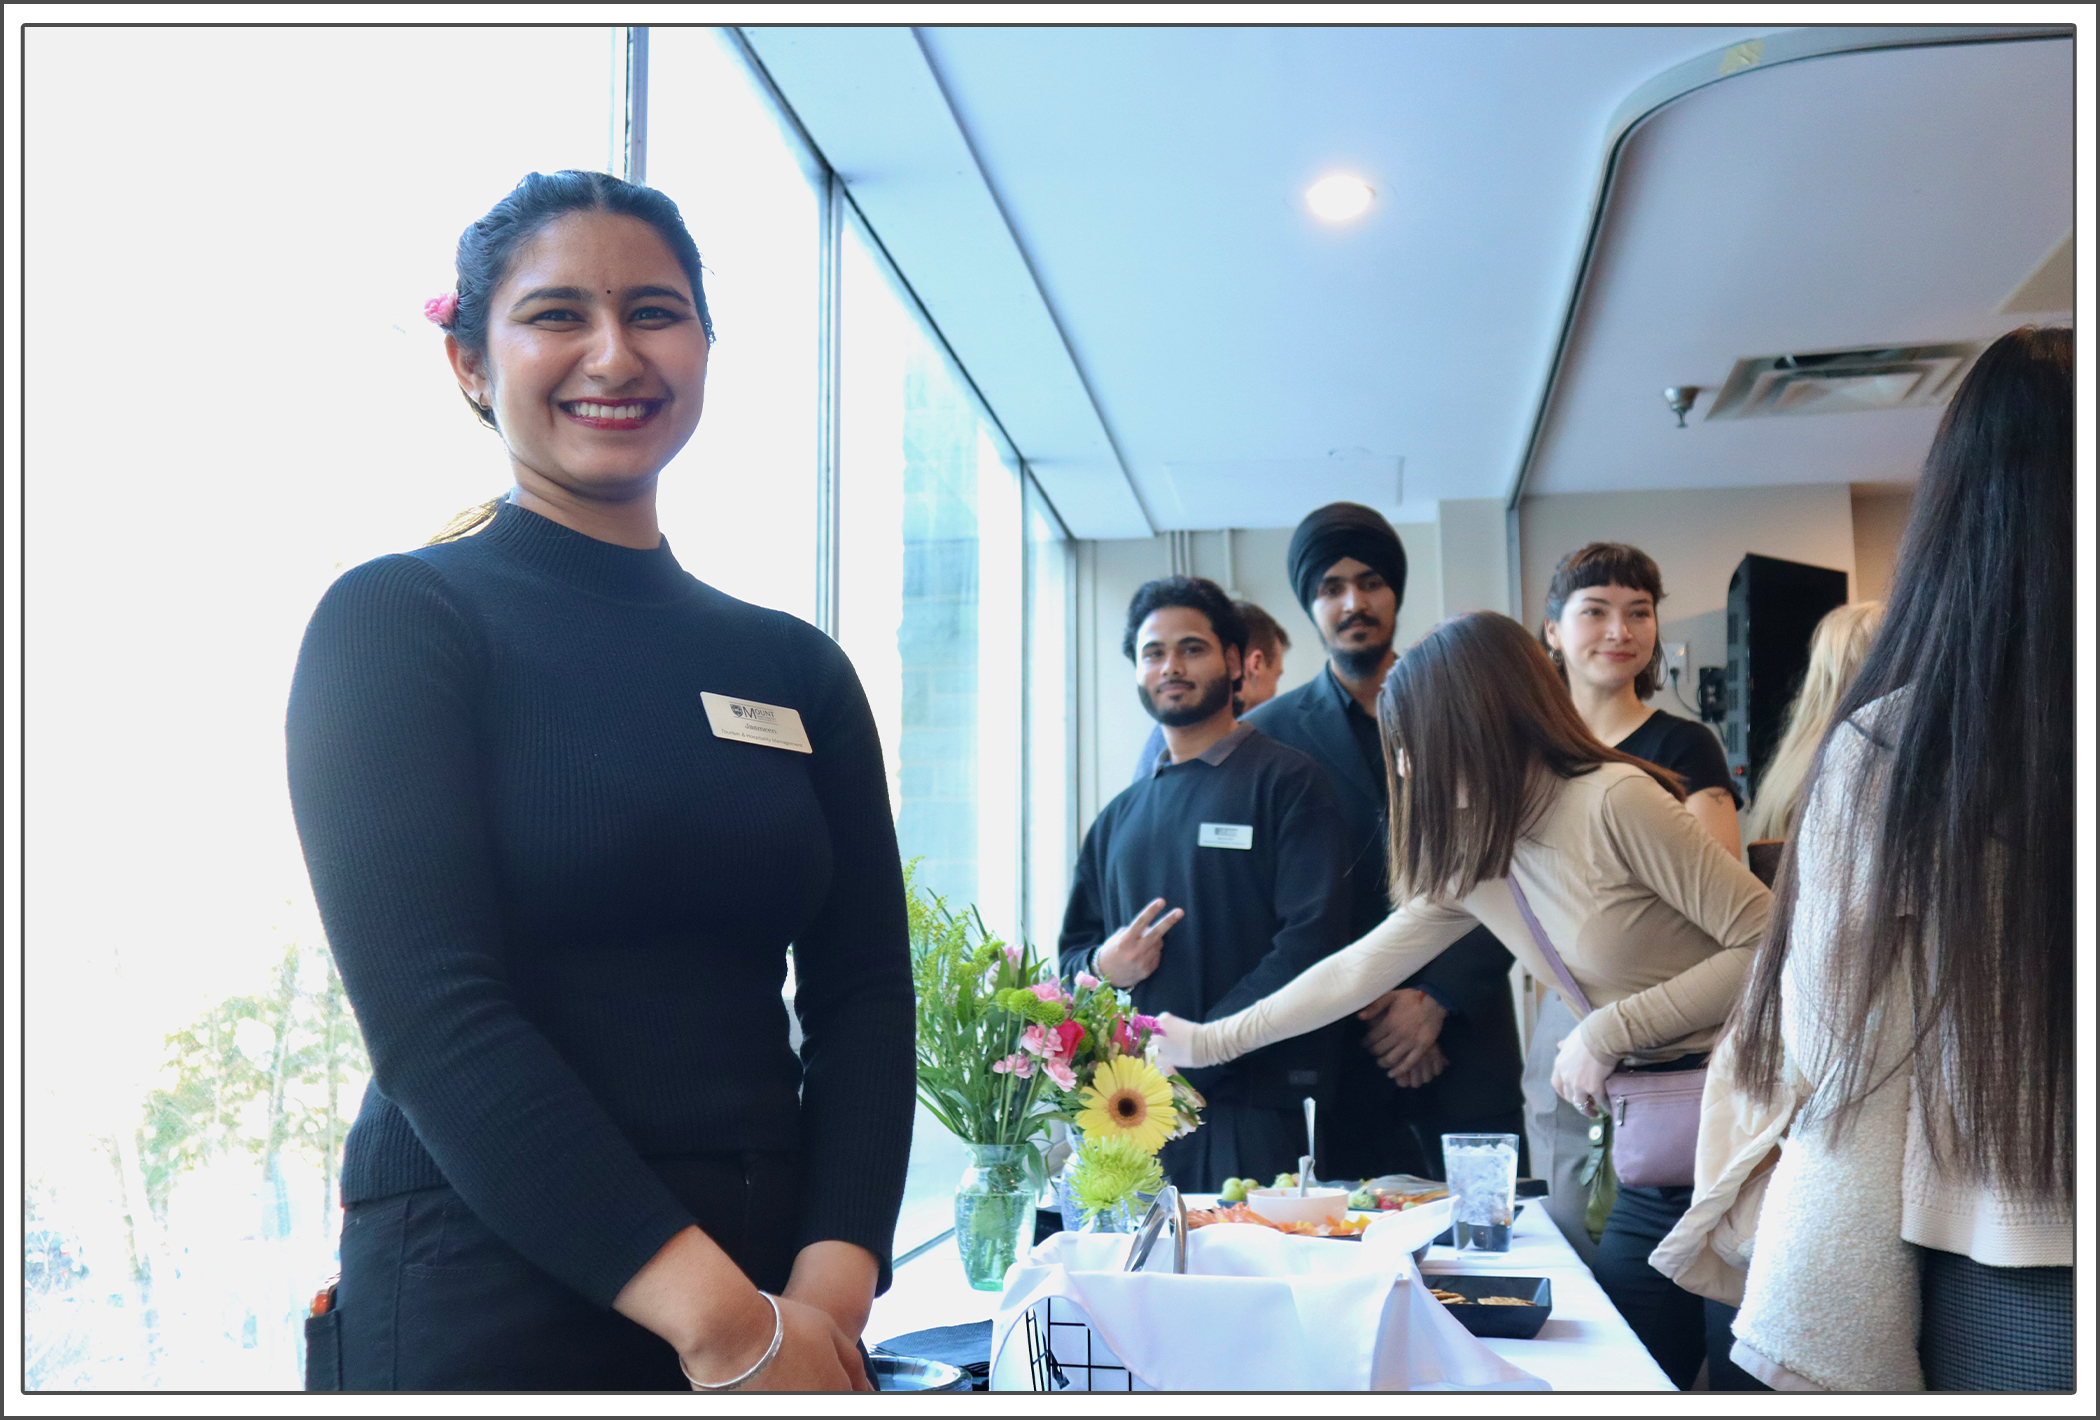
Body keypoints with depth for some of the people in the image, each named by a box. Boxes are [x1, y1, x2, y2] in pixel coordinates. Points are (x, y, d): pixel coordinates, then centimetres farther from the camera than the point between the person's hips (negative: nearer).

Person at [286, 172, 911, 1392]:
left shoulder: (798, 667, 7)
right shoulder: (396, 623, -5)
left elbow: (864, 994, 2)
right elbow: (431, 1013, -15)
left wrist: (832, 1283, -13)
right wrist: (715, 1313, -20)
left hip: (775, 1296, 4)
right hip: (483, 1306, -4)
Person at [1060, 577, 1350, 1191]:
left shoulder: (1287, 782, 0)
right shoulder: (1119, 816, 18)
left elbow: (1311, 942, -11)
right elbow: (1072, 951, 23)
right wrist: (1101, 967, -3)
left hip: (1251, 1104, -4)